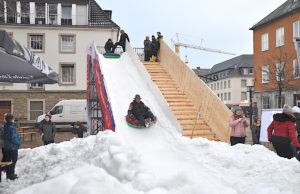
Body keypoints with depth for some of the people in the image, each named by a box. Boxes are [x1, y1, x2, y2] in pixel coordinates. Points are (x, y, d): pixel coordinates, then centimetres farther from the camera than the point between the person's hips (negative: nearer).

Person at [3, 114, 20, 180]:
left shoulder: (5, 127, 5)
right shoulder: (12, 127, -20)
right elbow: (14, 138, -23)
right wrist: (18, 143, -8)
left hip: (6, 146, 8)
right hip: (13, 147, -8)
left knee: (7, 160, 15)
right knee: (14, 160, 3)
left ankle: (8, 174, 24)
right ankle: (11, 174, 5)